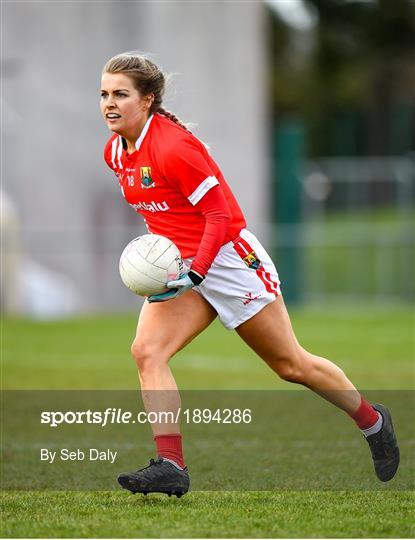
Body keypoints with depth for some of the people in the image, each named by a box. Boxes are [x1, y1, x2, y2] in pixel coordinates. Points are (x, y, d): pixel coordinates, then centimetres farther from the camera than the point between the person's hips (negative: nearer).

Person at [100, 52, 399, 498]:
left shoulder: (173, 147, -23)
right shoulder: (115, 151, 2)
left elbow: (220, 213, -21)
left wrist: (195, 274, -28)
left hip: (228, 259, -7)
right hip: (182, 266, 8)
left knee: (291, 365, 5)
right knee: (146, 350, -15)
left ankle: (372, 420, 27)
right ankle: (171, 466, -19)